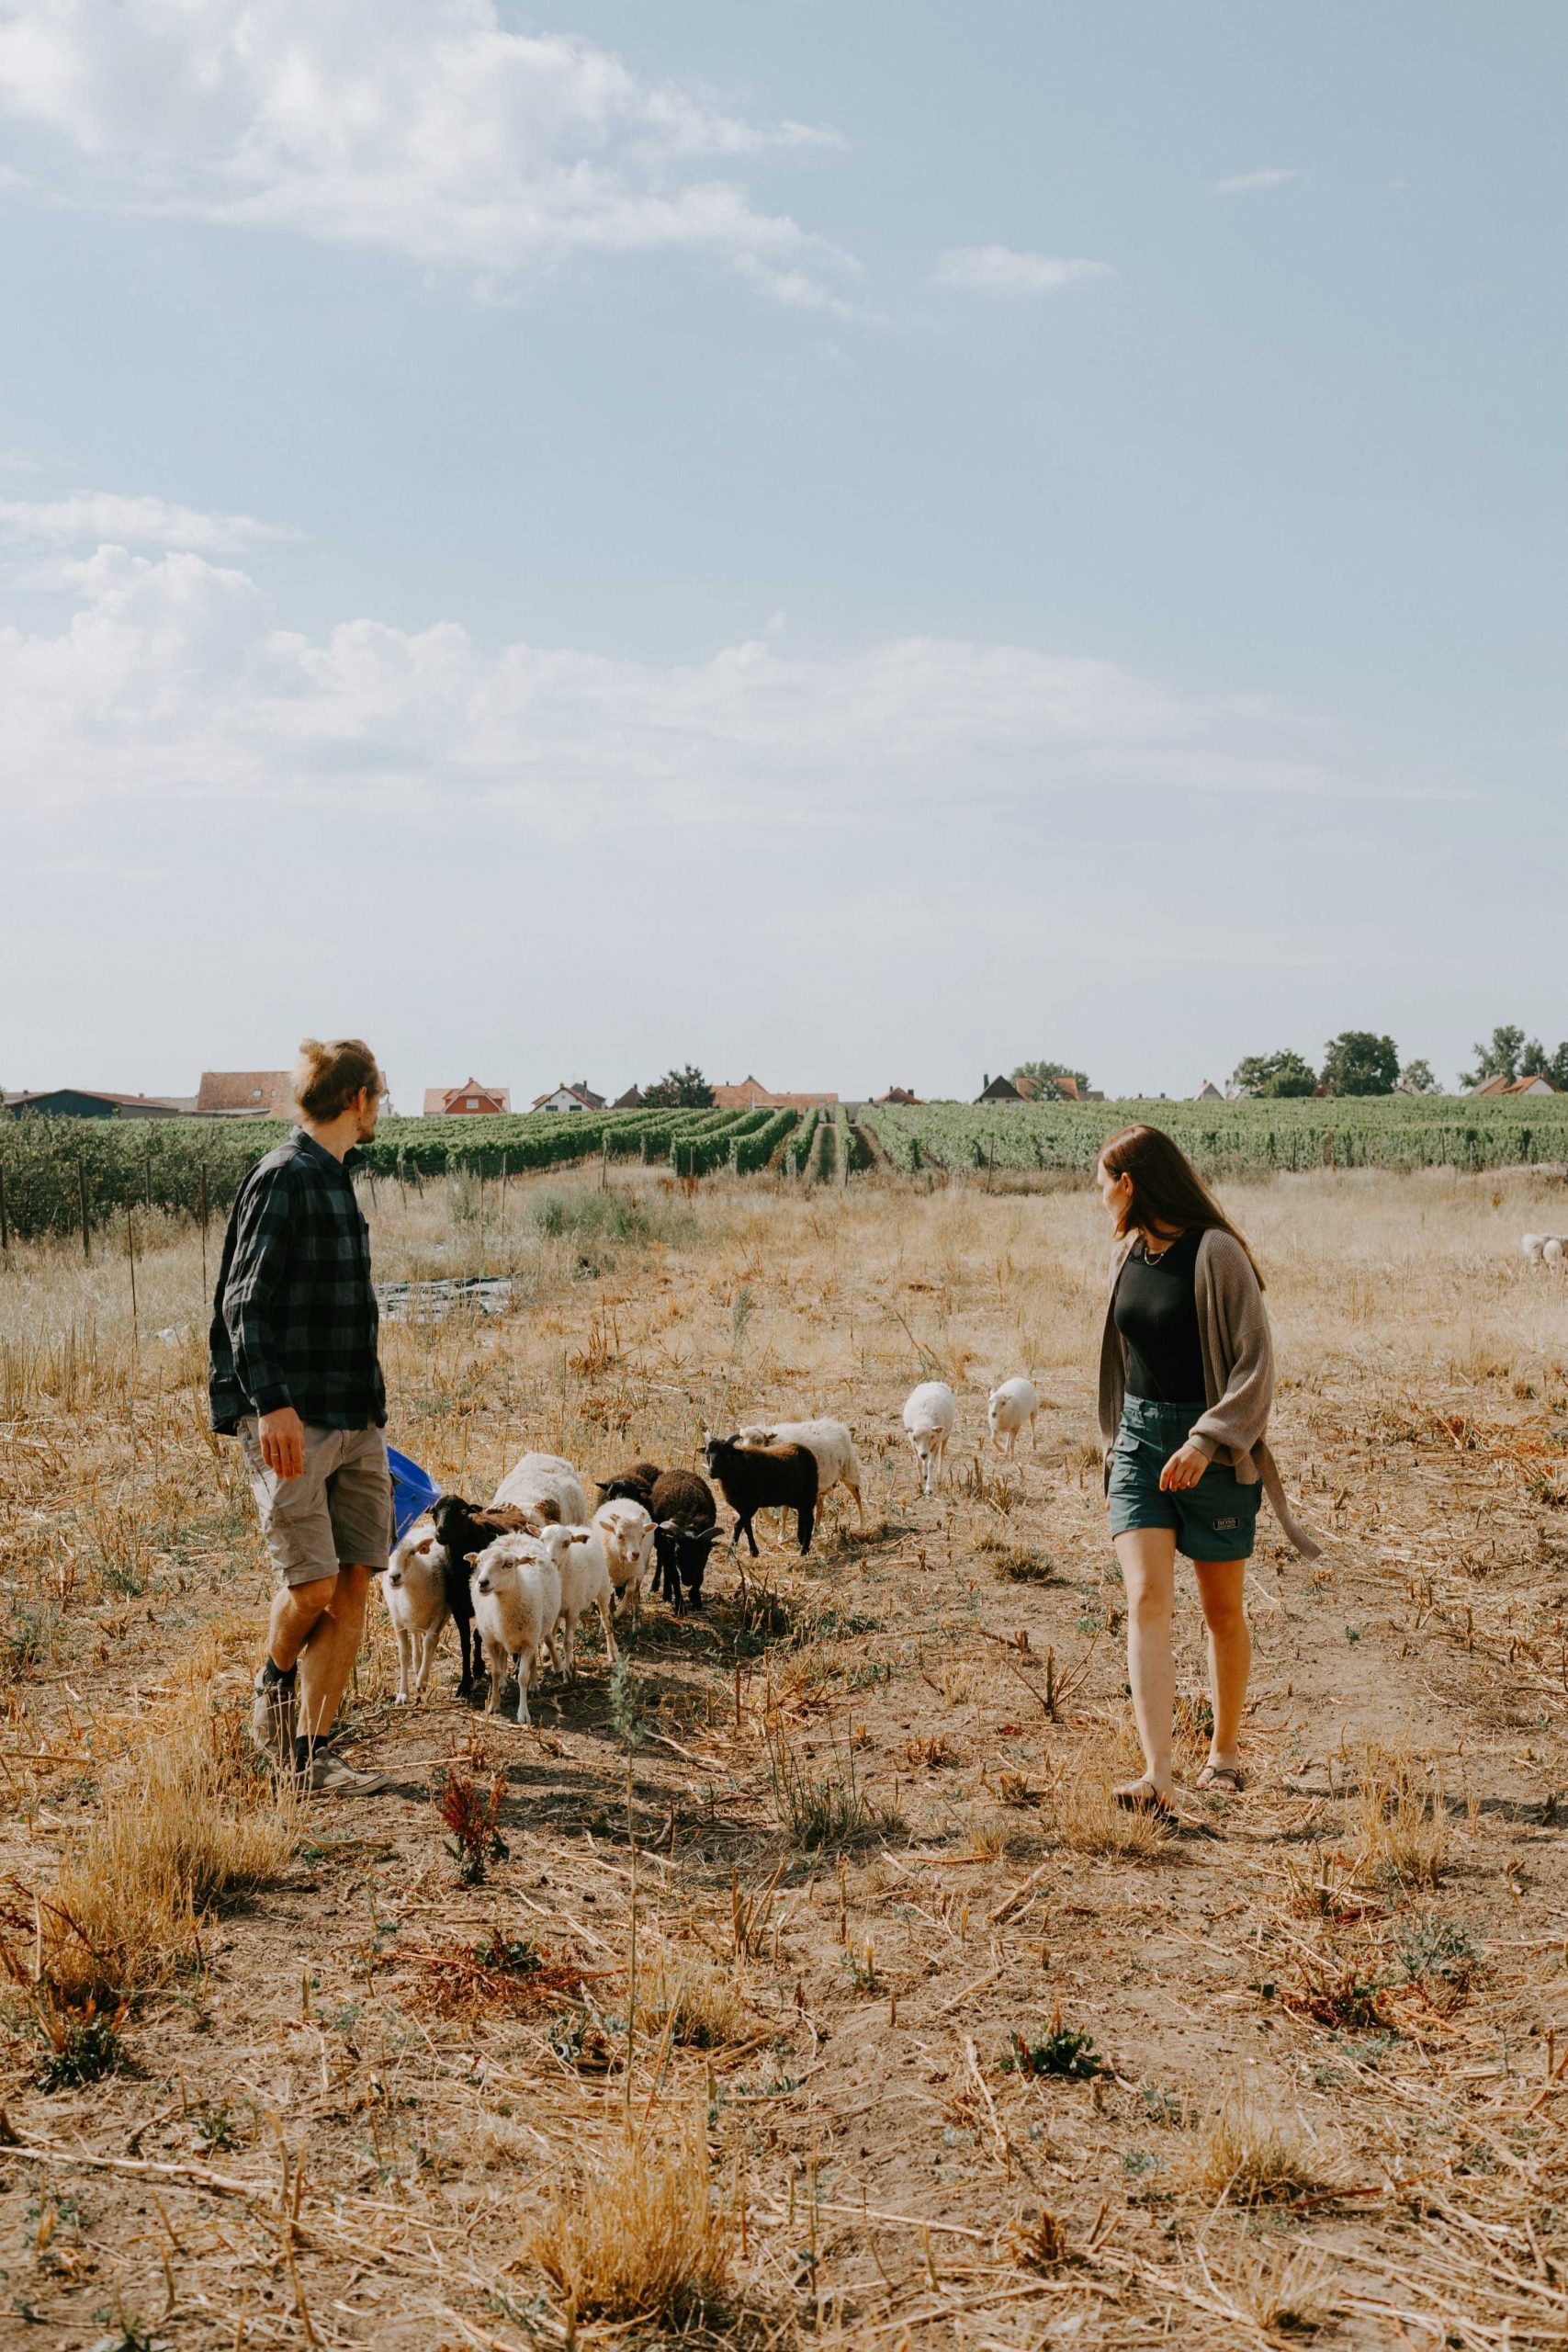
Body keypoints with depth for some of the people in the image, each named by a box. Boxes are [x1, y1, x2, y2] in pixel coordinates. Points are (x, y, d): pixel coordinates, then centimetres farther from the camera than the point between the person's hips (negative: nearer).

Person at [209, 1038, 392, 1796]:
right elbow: (245, 1302, -15)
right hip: (293, 1420, -8)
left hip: (355, 1419, 8)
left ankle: (309, 1750, 9)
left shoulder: (336, 1179, 16)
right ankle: (275, 1683, 21)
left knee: (354, 1581, 3)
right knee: (311, 1582, -10)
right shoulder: (283, 1178, -10)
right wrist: (272, 1403, -24)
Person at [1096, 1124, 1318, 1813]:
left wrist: (1207, 1441, -22)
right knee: (1146, 1599, -11)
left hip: (1214, 1449, -5)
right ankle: (1156, 1777, -19)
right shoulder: (1130, 1254, 8)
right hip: (1140, 1440, 5)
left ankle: (1224, 1751, 30)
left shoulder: (1216, 1254, -13)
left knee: (1222, 1609, 9)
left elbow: (1256, 1363, -14)